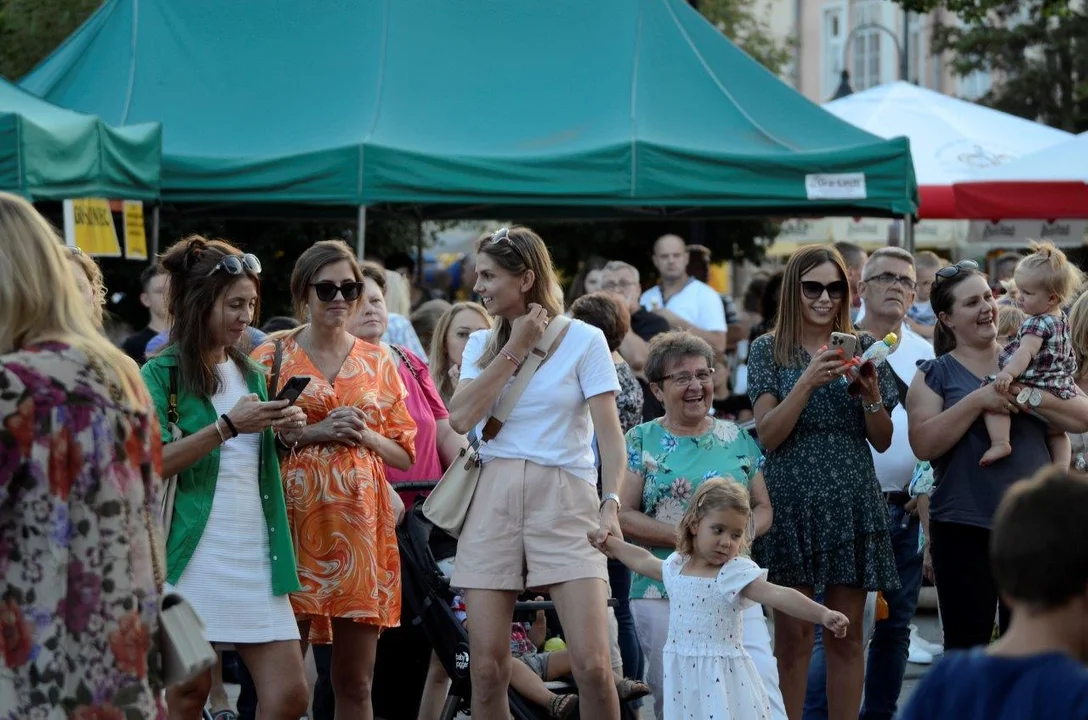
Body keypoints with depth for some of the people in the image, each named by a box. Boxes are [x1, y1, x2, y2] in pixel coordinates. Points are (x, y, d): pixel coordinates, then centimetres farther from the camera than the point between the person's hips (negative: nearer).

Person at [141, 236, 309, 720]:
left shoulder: (251, 374, 17)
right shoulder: (160, 375, -2)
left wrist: (282, 430, 4)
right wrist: (228, 426, -18)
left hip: (255, 553, 5)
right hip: (192, 551, -5)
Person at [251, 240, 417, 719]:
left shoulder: (379, 363, 14)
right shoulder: (272, 356, 5)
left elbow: (405, 453, 15)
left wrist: (365, 436, -4)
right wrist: (311, 432, -11)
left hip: (362, 521, 3)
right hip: (296, 518, -3)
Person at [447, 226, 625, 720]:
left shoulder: (583, 340, 2)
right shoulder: (482, 344, 14)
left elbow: (609, 432, -3)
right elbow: (461, 419, -3)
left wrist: (611, 502, -18)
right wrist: (514, 350, -1)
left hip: (564, 498, -3)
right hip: (493, 498, 3)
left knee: (593, 666, -13)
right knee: (486, 670, -1)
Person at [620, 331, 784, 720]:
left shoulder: (737, 439, 12)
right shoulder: (641, 441, 4)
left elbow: (763, 508, 15)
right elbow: (622, 515, -3)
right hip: (661, 594, -1)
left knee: (762, 684, -14)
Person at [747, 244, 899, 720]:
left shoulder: (863, 348, 9)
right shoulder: (768, 351, 4)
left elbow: (882, 442, 9)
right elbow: (768, 436, -7)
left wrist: (871, 394, -9)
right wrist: (809, 382, -18)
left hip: (852, 503, 2)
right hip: (791, 502, -2)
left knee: (846, 635, 3)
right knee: (792, 634, -2)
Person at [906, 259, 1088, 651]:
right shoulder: (934, 375, 2)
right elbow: (924, 444, -12)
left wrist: (1033, 399, -14)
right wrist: (978, 401, -18)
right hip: (965, 527, -2)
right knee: (966, 646, 3)